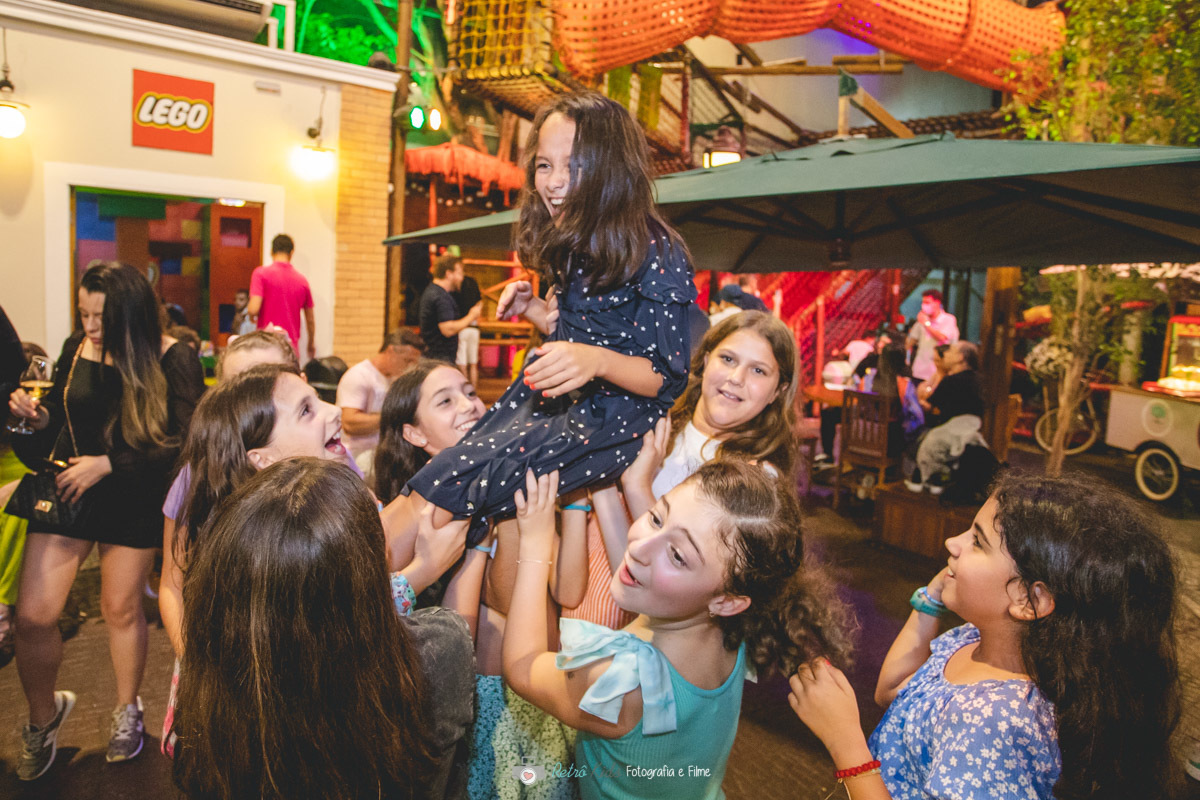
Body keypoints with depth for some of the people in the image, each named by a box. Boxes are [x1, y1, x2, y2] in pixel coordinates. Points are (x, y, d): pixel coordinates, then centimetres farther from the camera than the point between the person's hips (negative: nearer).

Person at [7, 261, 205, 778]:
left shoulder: (173, 360, -14)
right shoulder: (76, 349, -3)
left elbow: (181, 443, -17)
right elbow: (62, 420, 11)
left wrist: (108, 464, -22)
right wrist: (36, 414, -10)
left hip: (132, 500, -3)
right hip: (66, 490, 3)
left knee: (120, 609, 12)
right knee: (33, 617, 1)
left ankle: (127, 711, 38)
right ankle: (43, 717, 30)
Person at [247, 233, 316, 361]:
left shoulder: (261, 273, -4)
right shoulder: (302, 280, 6)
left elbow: (253, 309, -15)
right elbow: (310, 320, 14)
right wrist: (312, 345, 30)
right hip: (292, 348, 3)